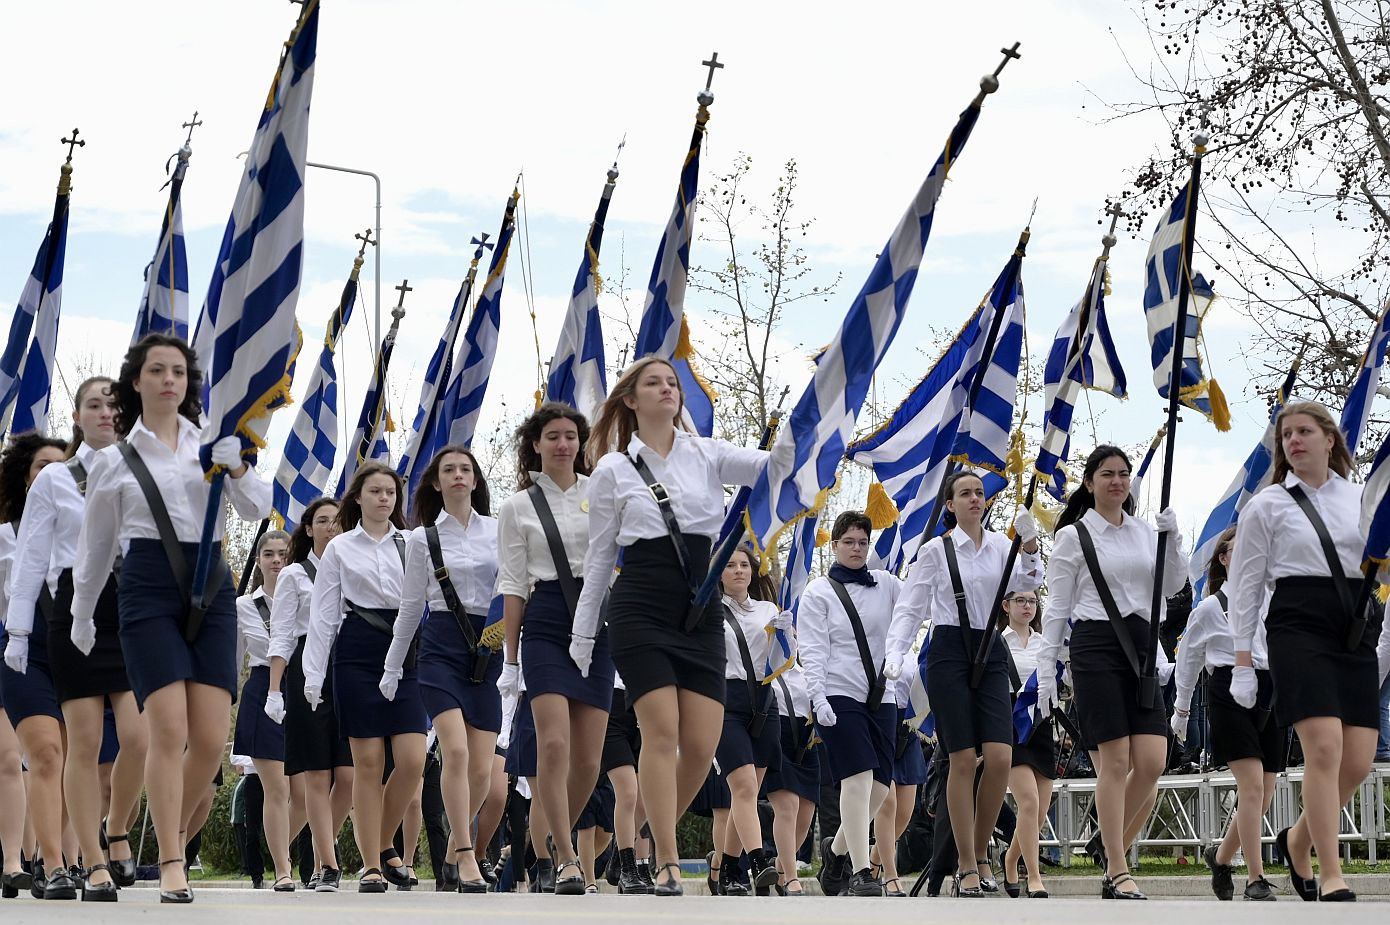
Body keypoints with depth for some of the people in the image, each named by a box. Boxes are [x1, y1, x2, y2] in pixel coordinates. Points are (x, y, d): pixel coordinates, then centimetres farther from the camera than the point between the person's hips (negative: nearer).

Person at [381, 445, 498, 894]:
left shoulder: (498, 532, 9)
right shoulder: (422, 538, 7)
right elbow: (410, 607, 12)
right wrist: (392, 666, 14)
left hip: (489, 647, 2)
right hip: (442, 645, -2)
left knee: (481, 767, -1)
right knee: (456, 751, -19)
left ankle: (457, 842, 23)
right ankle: (467, 859, -16)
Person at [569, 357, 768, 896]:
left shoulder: (707, 456, 9)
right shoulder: (612, 472, 5)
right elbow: (600, 558, 9)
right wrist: (582, 635, 8)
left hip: (701, 612, 3)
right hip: (640, 608, -3)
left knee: (702, 744, -3)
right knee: (662, 733, -13)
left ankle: (658, 834, 22)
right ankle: (667, 863, -7)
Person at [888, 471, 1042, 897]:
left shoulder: (999, 545, 9)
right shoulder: (935, 550, 0)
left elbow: (1027, 584, -6)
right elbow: (910, 607, 0)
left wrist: (1029, 546, -23)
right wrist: (896, 652, -13)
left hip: (990, 653, 3)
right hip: (950, 650, -3)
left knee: (1000, 757, -9)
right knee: (964, 759, -5)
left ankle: (980, 854, 10)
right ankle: (967, 867, 2)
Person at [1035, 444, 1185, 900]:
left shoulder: (1145, 532, 14)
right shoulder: (1073, 536, 2)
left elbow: (1172, 588, 10)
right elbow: (1056, 607, 1)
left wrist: (1172, 541, -4)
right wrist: (1045, 666, -4)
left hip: (1142, 646, 5)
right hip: (1096, 645, -5)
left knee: (1152, 762, -4)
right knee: (1116, 761, -8)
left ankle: (1115, 853, 14)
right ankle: (1118, 874, -2)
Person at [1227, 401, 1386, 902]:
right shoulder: (1267, 505, 6)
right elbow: (1245, 584, 5)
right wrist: (1242, 661, 0)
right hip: (1298, 626, -4)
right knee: (1324, 747, -17)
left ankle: (1299, 841, 25)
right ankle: (1332, 879, -13)